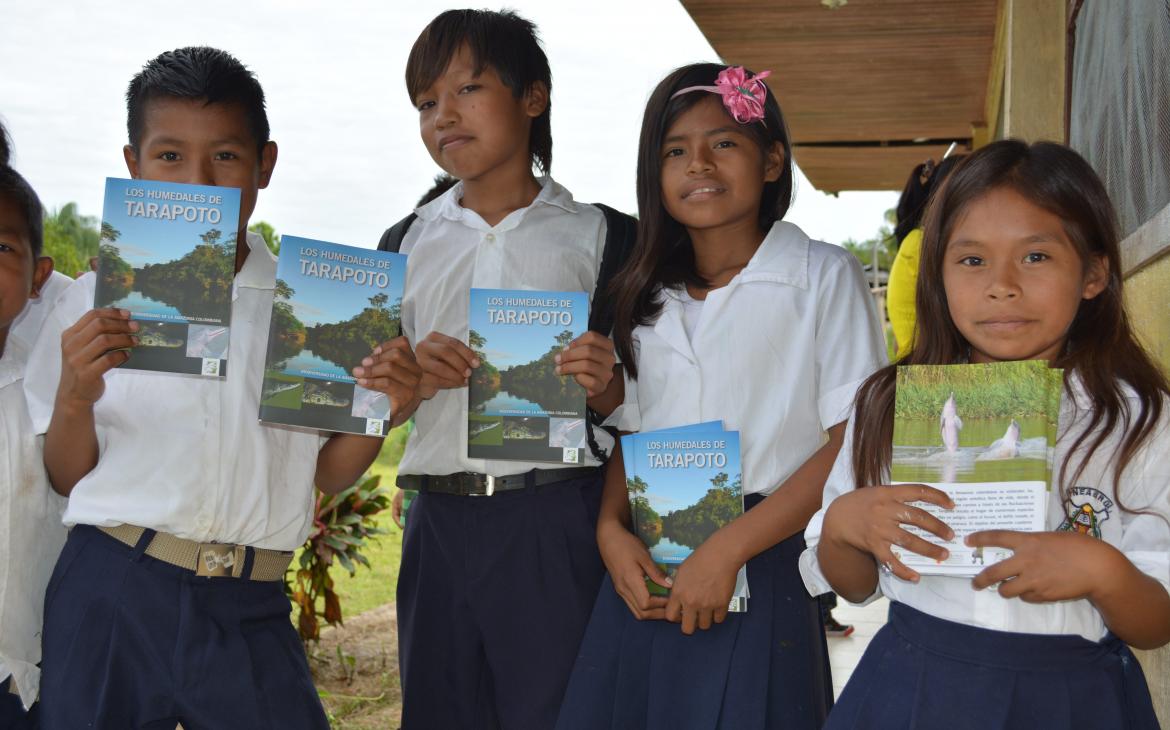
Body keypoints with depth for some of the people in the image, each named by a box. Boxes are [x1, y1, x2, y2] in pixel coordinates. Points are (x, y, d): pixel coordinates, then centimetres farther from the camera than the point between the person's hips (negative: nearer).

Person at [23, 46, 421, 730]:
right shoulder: (97, 302, 2)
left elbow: (325, 473, 10)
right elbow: (68, 478, 4)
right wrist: (76, 397, -15)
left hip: (251, 613, 1)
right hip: (112, 595, 0)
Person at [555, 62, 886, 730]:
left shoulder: (823, 278, -3)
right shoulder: (649, 296, 13)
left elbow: (852, 444, -9)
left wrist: (726, 551, -15)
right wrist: (612, 529, -3)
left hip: (760, 571, -4)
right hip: (647, 575, 5)